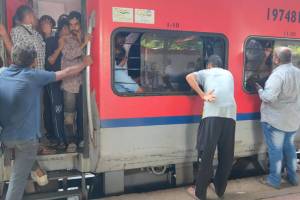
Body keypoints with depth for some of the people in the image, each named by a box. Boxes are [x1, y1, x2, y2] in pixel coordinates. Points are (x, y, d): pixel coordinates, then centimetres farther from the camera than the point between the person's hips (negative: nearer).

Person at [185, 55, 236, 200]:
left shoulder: (206, 72, 19)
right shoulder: (229, 74, 30)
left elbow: (189, 77, 0)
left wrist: (203, 96, -3)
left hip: (212, 114, -4)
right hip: (230, 114, 4)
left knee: (206, 153, 2)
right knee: (226, 155, 14)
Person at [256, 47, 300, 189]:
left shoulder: (278, 74, -21)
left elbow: (269, 97, -28)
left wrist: (260, 90, -10)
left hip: (276, 120, -8)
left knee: (275, 149, 4)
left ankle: (274, 180, 15)